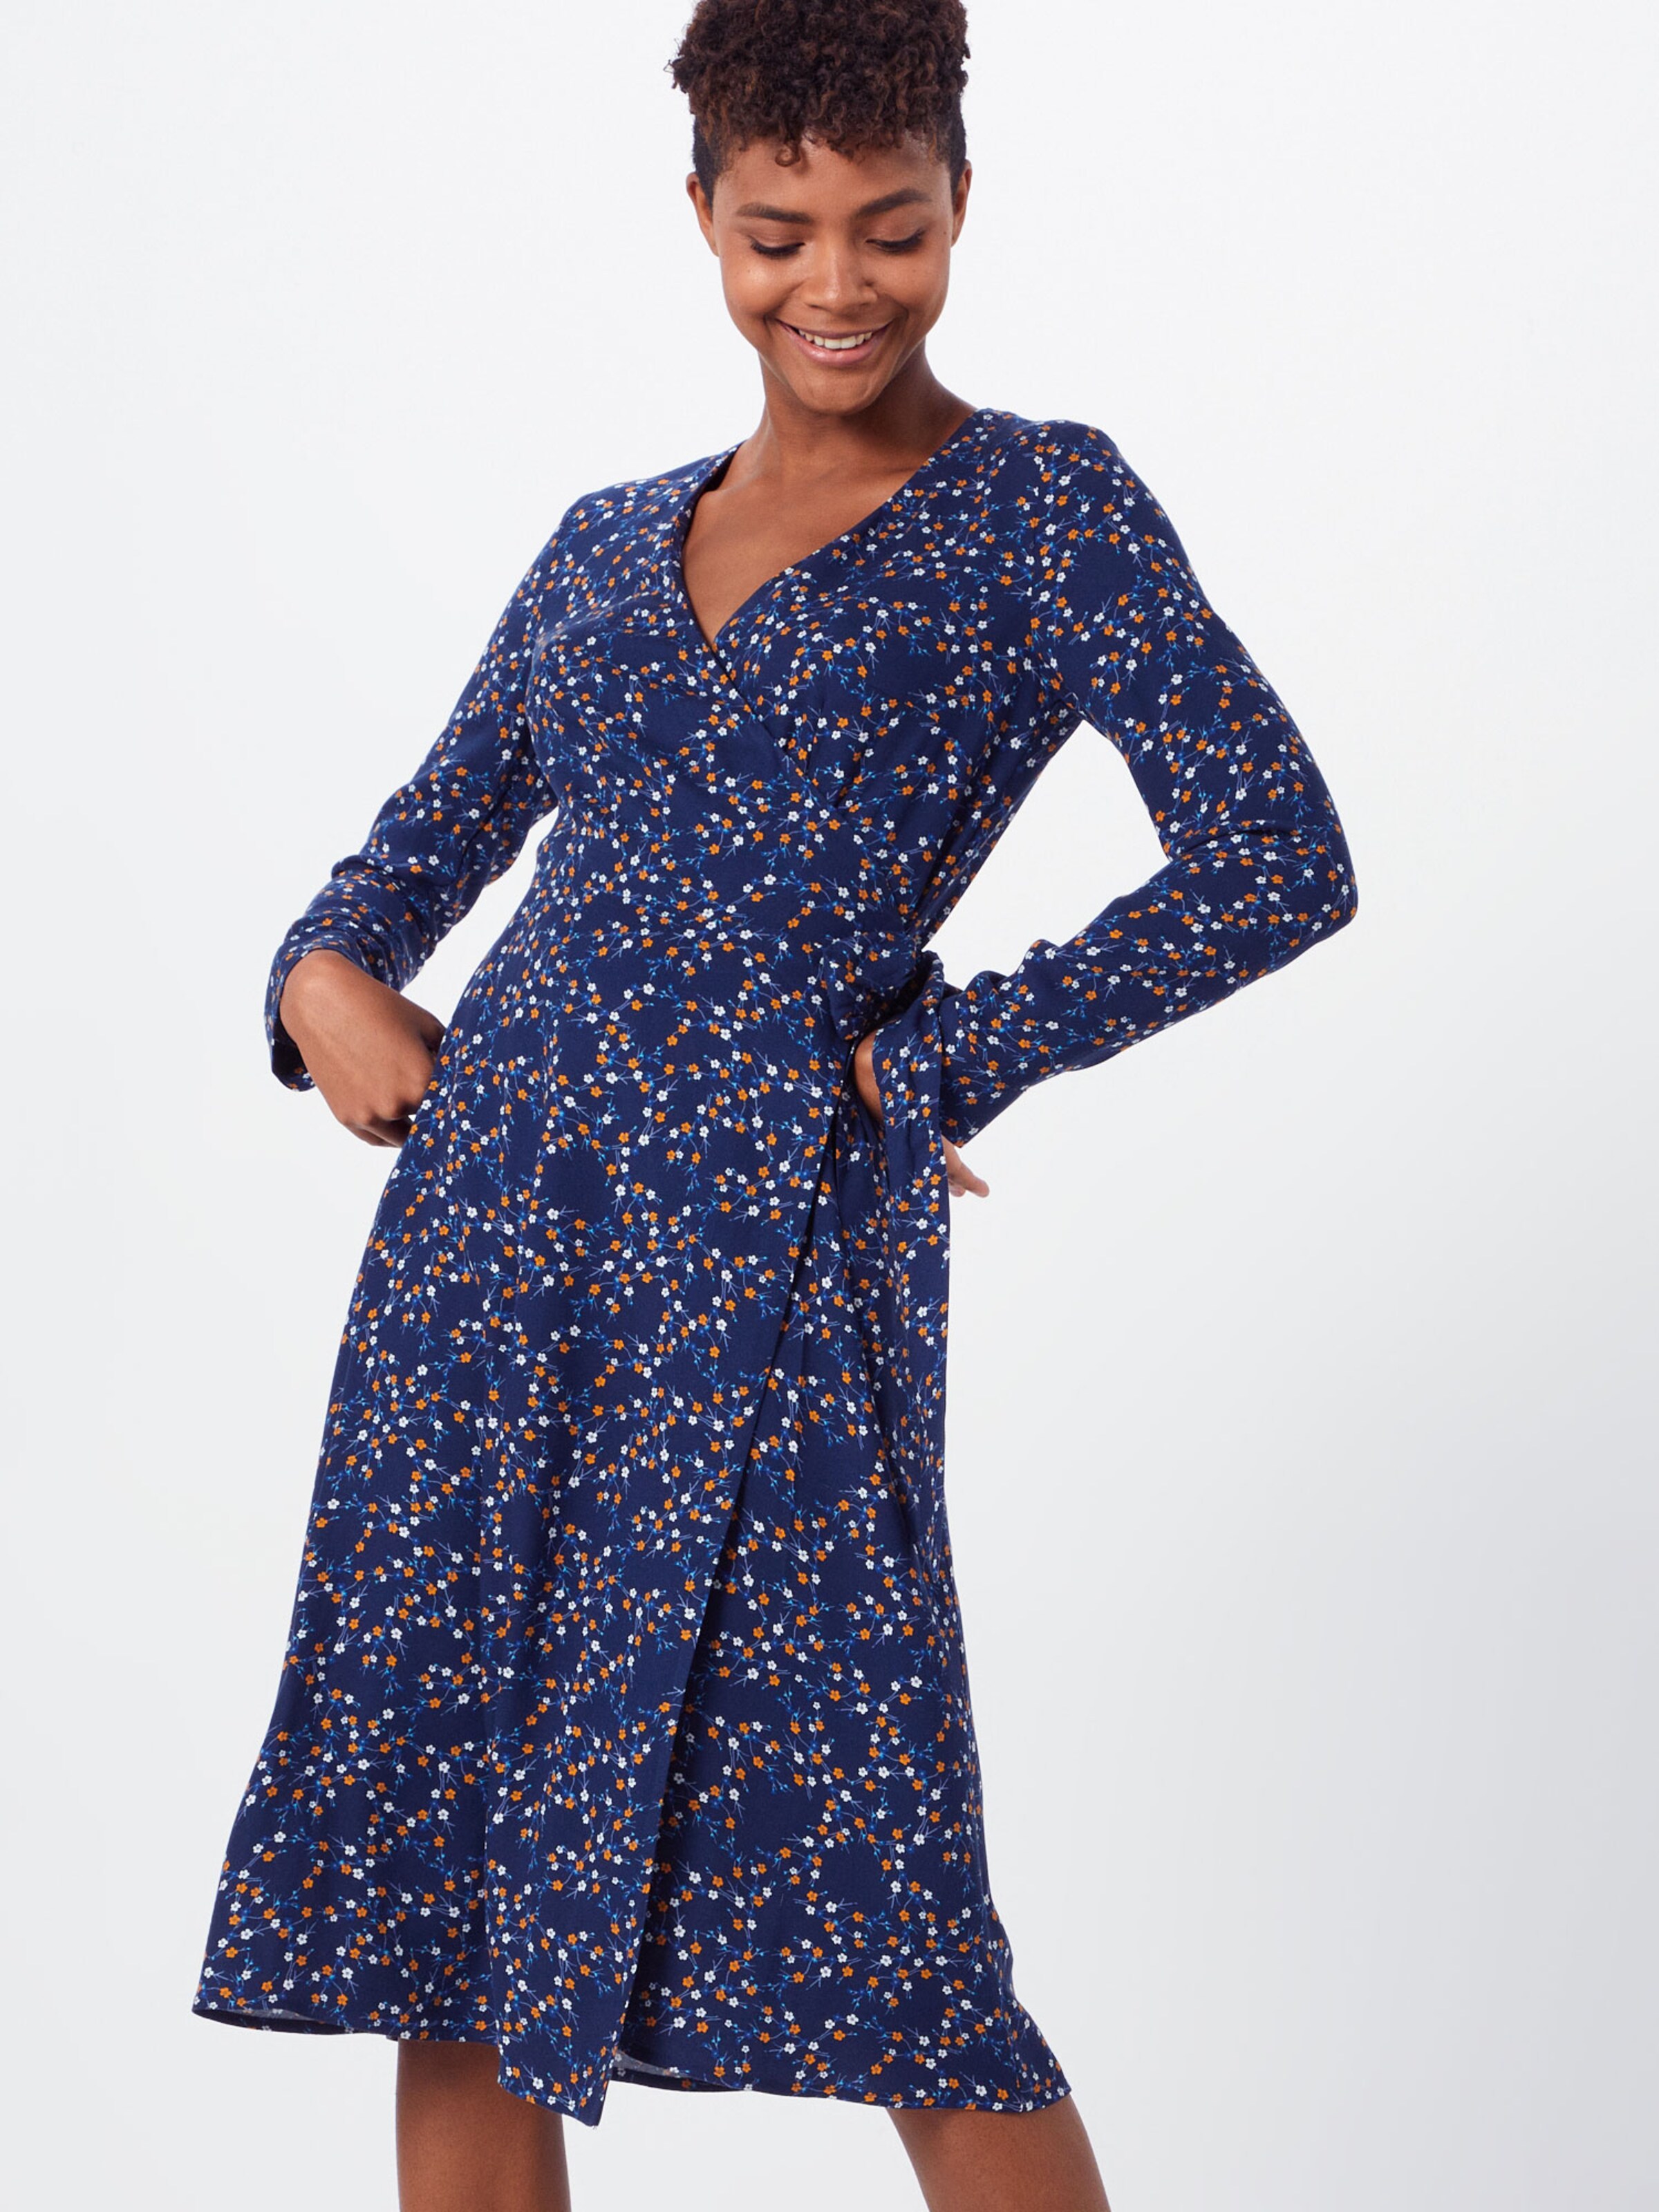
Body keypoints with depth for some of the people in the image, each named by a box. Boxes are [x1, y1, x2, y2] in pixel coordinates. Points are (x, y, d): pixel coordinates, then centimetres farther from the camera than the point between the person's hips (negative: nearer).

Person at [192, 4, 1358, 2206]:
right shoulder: (609, 544, 15)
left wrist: (939, 1055, -7)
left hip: (778, 1258, -5)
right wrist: (328, 969, 0)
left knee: (883, 1932, -5)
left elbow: (1282, 860, -8)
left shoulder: (1045, 507, 1)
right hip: (484, 1240, 5)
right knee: (443, 1882, 6)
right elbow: (427, 844, 22)